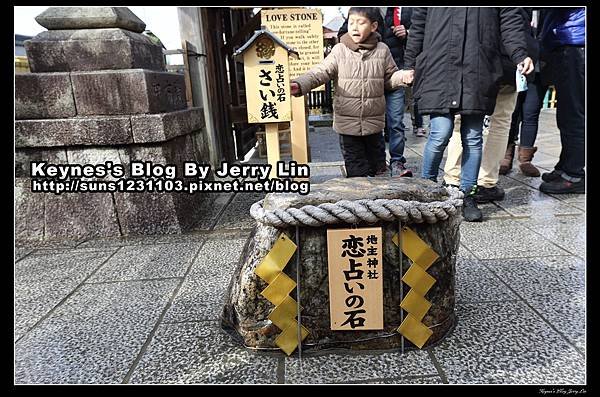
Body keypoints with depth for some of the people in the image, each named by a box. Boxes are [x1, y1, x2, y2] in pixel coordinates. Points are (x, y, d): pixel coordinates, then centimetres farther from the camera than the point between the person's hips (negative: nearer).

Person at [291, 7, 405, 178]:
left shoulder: (382, 50, 1)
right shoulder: (340, 50, -4)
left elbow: (390, 77, 9)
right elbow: (320, 72, -10)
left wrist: (403, 76, -13)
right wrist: (299, 85, -25)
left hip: (374, 120, 1)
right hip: (347, 121, -1)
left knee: (376, 157, 17)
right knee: (354, 164, 8)